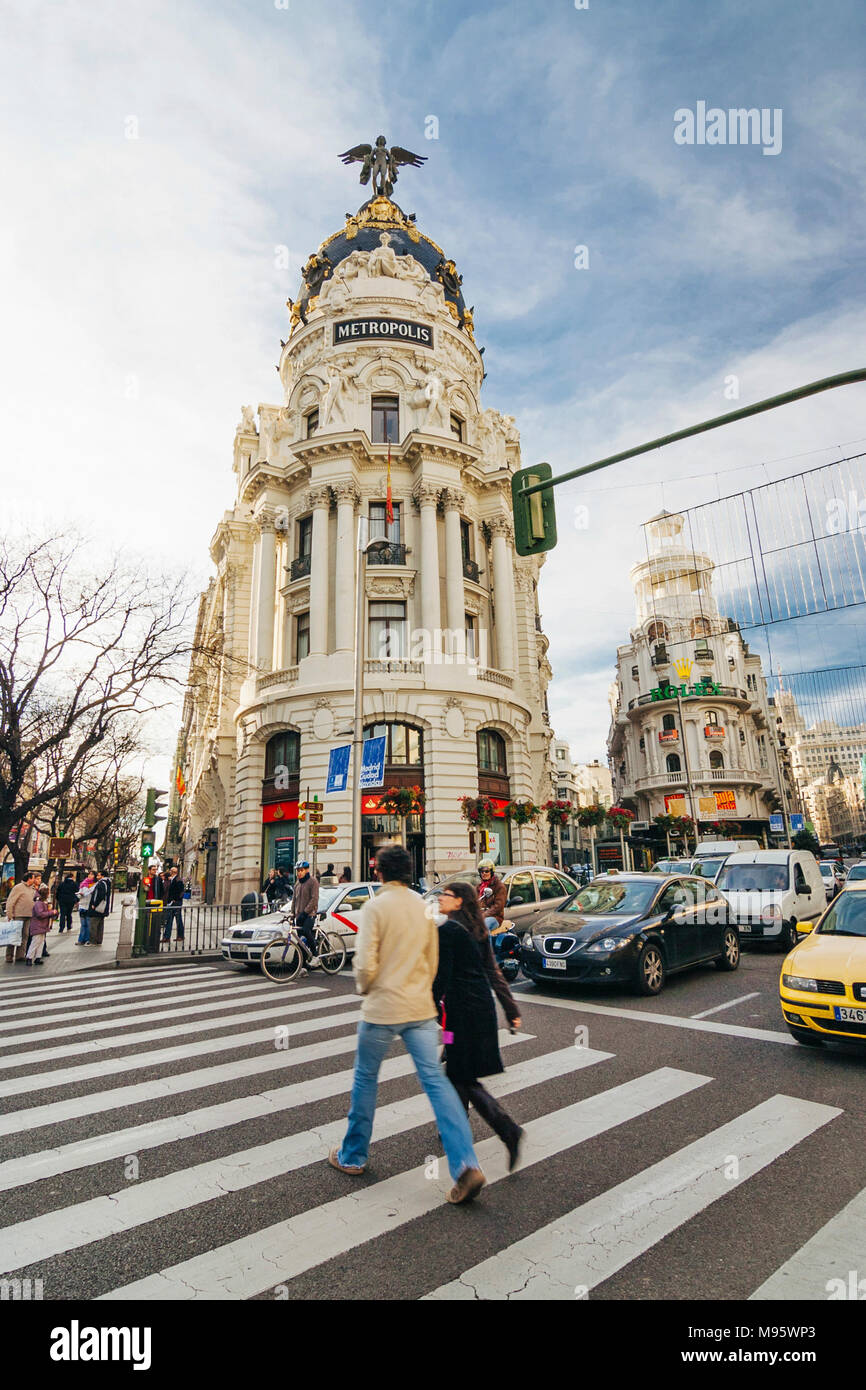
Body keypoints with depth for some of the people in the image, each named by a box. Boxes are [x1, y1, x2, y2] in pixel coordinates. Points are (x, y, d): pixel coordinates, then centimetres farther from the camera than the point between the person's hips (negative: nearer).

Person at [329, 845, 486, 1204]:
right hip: (421, 1008, 4)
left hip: (382, 1009, -4)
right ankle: (466, 1164, -4)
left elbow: (365, 963, -15)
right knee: (435, 1080, 4)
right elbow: (433, 961, 11)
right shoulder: (423, 907, 4)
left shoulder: (375, 907, -13)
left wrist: (364, 989, 5)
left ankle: (353, 1157, 32)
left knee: (365, 1079, 16)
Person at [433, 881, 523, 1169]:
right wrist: (511, 1009, 13)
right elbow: (493, 973, 11)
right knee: (458, 1072, 21)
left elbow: (442, 976, -17)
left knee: (463, 1078, 2)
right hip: (483, 1005, 8)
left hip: (460, 1008, -8)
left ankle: (507, 1129, -8)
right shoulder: (479, 931, 8)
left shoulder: (447, 930, -15)